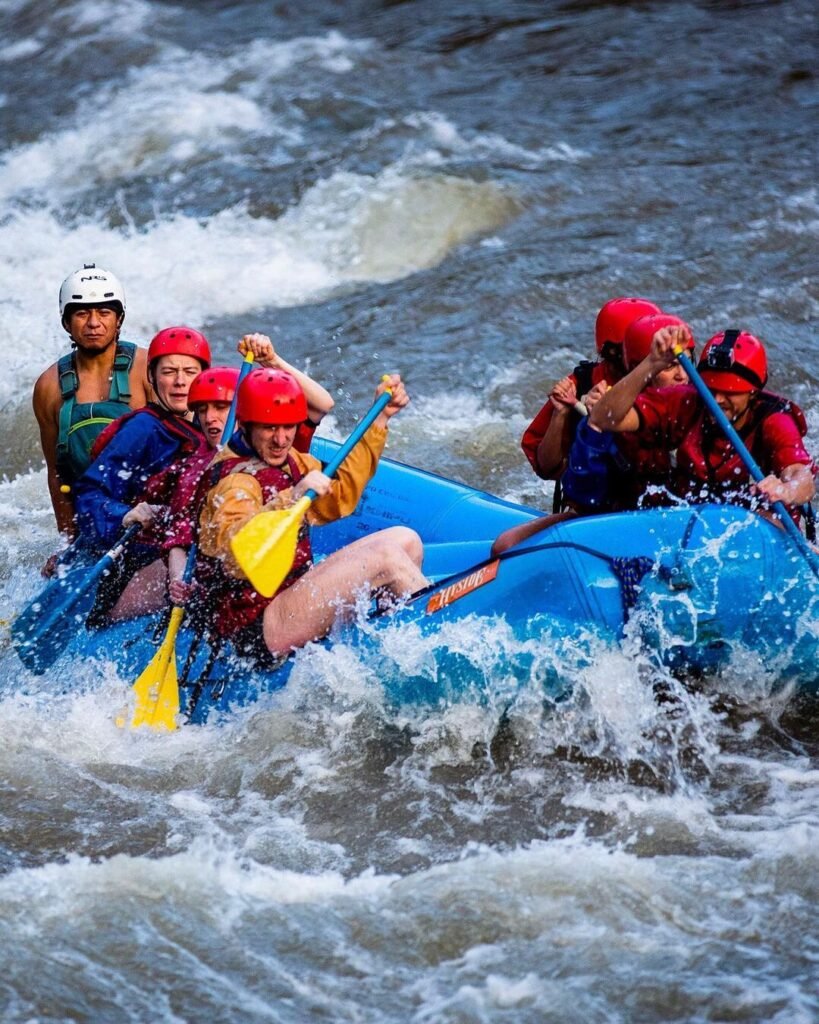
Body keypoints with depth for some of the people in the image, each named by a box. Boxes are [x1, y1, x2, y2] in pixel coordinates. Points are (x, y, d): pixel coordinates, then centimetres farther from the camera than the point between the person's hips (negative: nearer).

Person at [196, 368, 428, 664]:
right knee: (385, 556, -17)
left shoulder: (290, 461, 10)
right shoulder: (235, 481, -19)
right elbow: (234, 554, -37)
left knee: (406, 541, 6)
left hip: (291, 595, 11)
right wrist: (289, 500, -48)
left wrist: (380, 419, 19)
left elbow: (338, 498, 23)